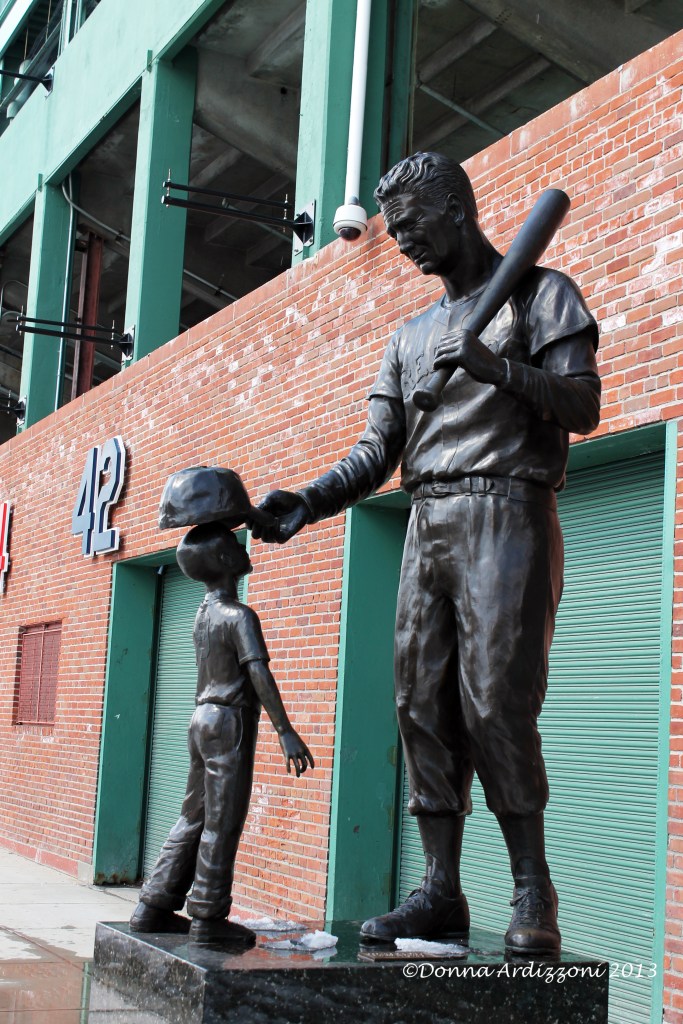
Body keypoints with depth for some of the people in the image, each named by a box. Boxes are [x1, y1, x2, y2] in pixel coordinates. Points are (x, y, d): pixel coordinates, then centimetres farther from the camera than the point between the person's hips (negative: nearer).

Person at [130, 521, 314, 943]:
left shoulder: (205, 612, 14)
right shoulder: (239, 616, -13)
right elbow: (259, 675, -22)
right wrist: (286, 731, -23)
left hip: (202, 719, 8)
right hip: (230, 722, -8)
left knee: (195, 816, 12)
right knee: (222, 821, -5)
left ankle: (154, 907, 13)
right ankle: (209, 917, -3)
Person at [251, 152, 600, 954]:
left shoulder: (538, 293, 7)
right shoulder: (411, 337, 24)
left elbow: (583, 406, -4)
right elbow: (375, 453, 15)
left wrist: (496, 368, -20)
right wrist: (308, 504, -2)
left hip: (506, 512, -6)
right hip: (427, 524, 6)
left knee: (496, 699, -14)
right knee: (423, 702, -1)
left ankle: (533, 893, -6)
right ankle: (440, 891, 2)